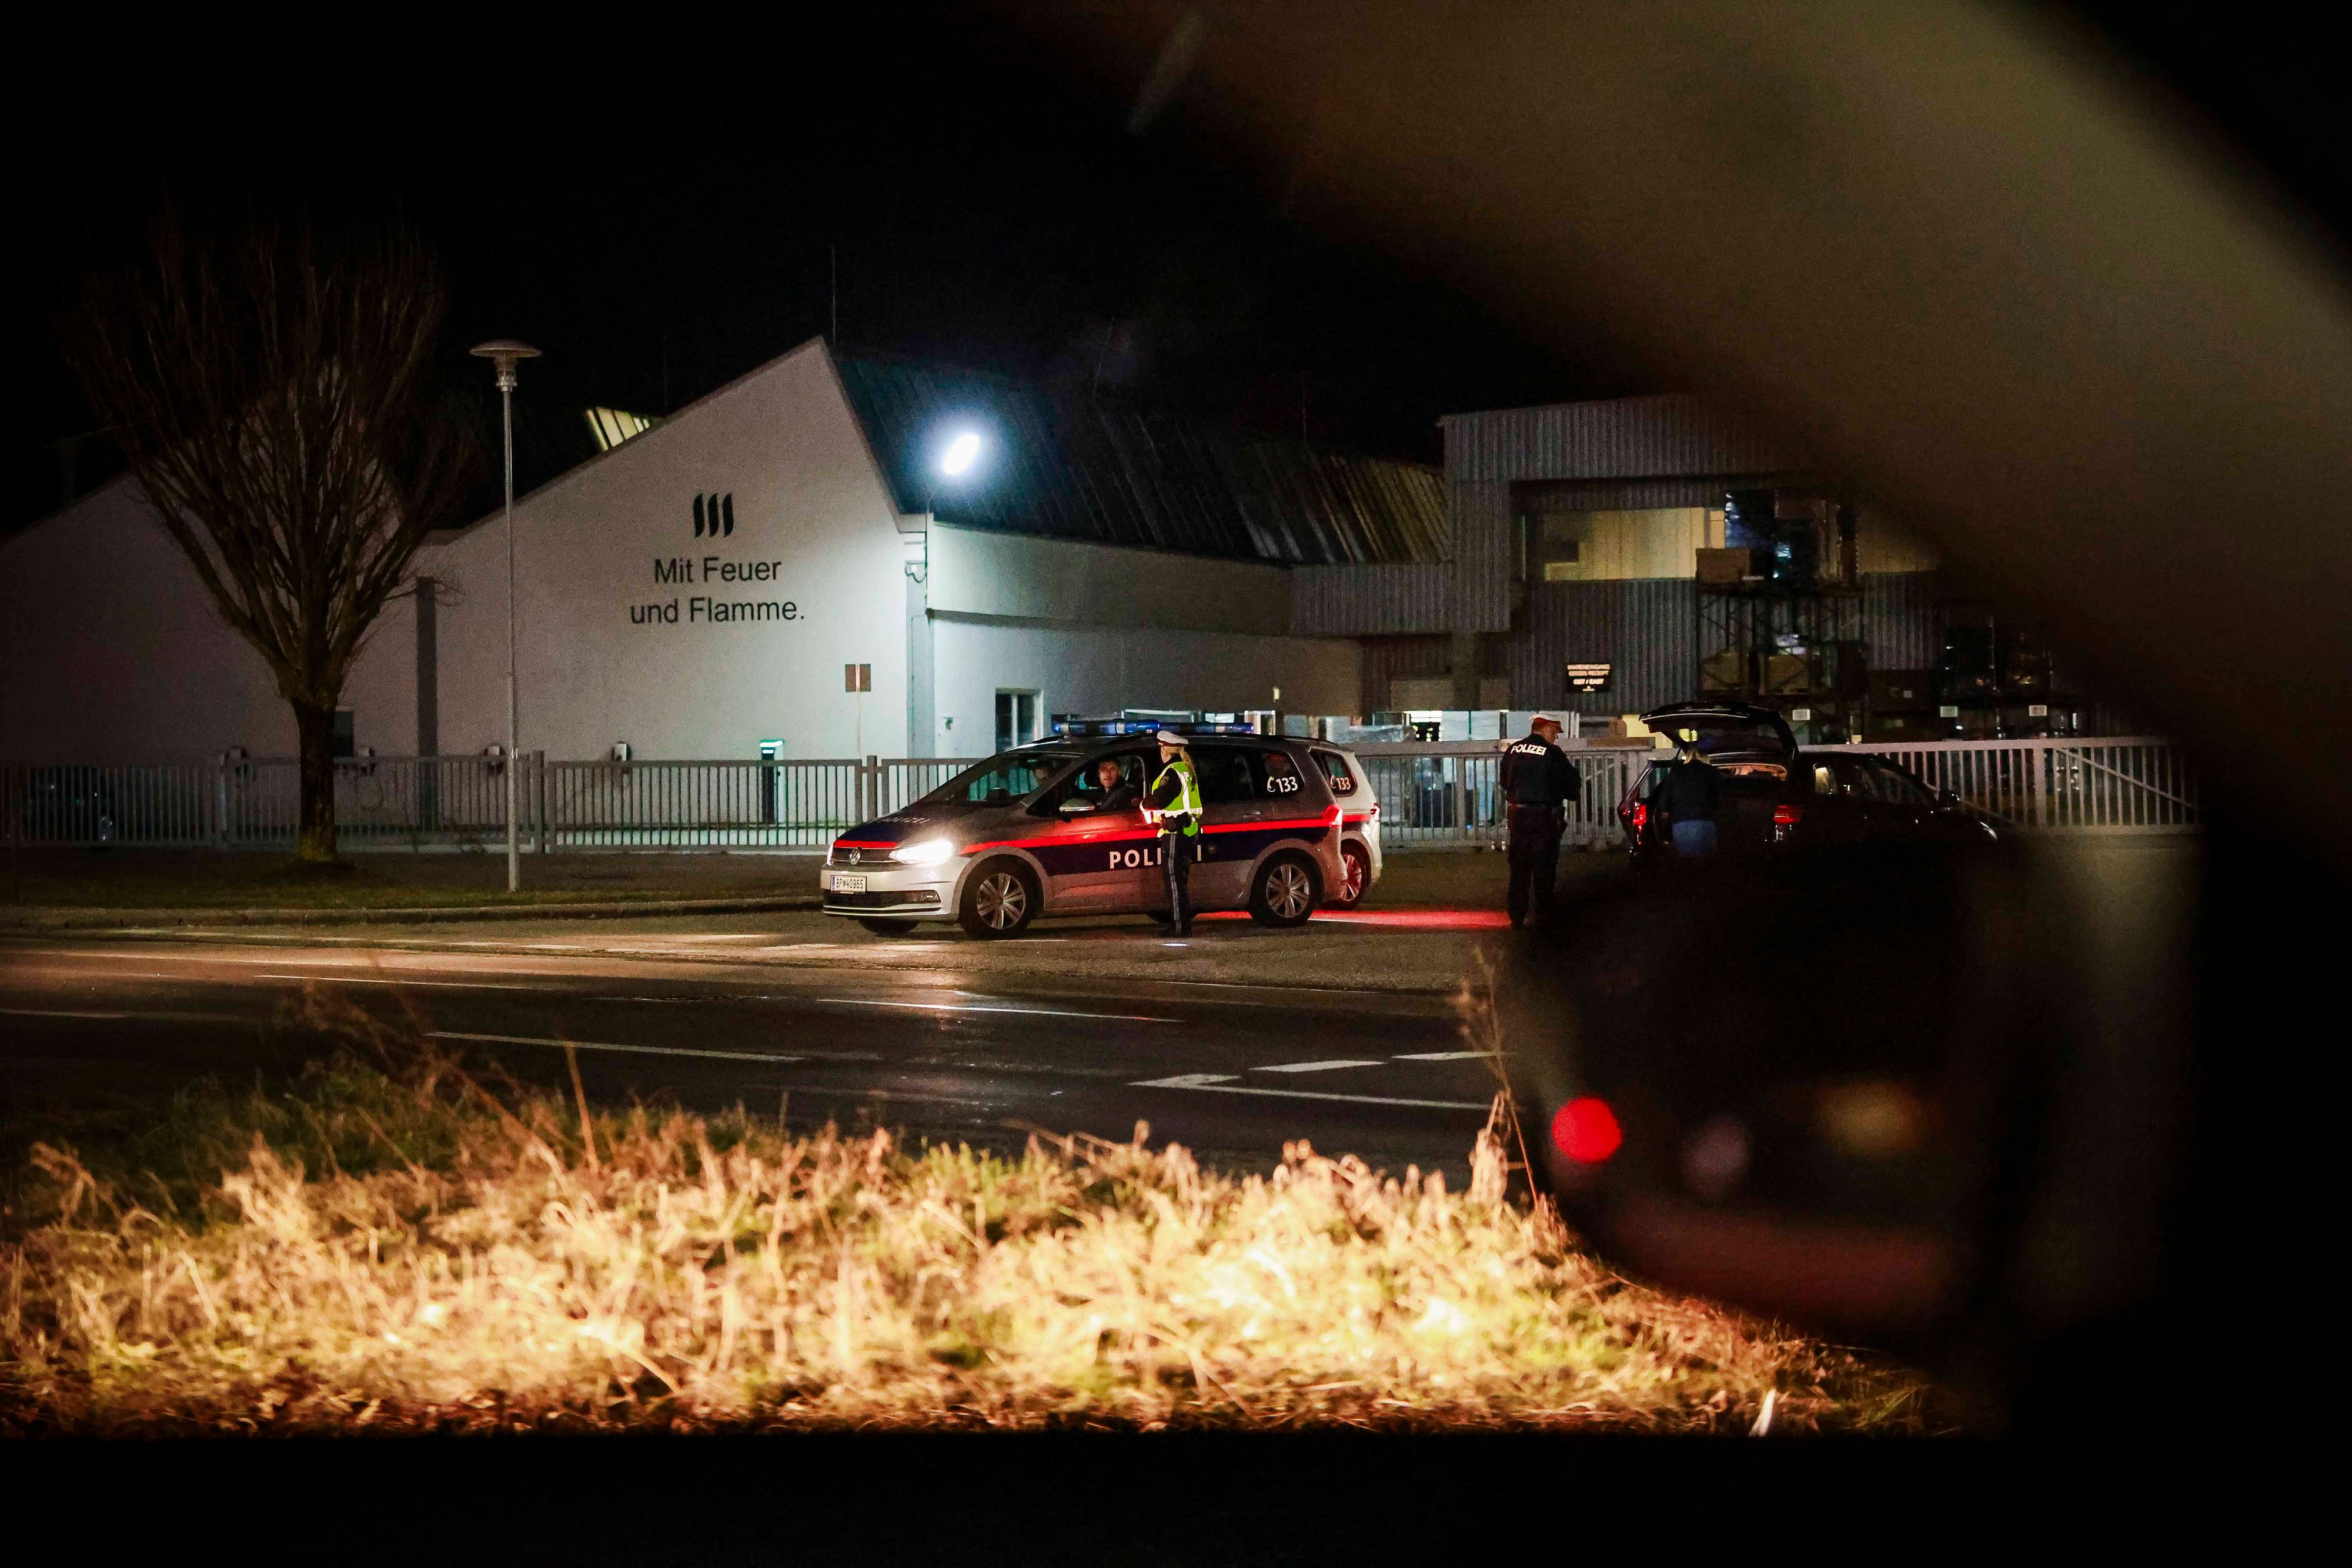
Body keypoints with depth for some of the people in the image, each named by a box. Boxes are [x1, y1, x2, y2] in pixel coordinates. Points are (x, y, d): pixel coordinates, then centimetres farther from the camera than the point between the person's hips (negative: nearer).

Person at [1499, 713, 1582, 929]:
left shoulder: (1513, 751, 5)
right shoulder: (1552, 753, -11)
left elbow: (1505, 782, 16)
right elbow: (1574, 783, -5)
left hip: (1517, 814, 5)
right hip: (1544, 815, -5)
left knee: (1519, 866, 11)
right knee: (1544, 867, 3)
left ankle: (1517, 917, 13)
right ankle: (1544, 917, 4)